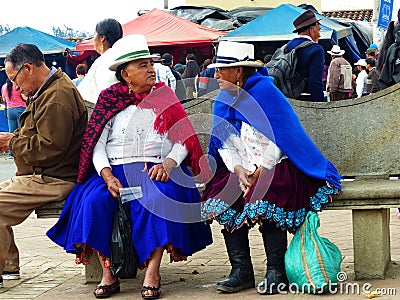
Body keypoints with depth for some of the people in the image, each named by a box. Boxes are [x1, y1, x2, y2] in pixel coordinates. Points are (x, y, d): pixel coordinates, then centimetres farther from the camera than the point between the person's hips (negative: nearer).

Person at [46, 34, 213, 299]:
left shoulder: (165, 97, 13)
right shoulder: (110, 99, 11)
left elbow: (183, 141, 7)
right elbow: (97, 144, 4)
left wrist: (168, 163, -13)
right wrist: (108, 176, -13)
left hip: (154, 170, -1)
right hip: (115, 170, 1)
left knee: (159, 197, -34)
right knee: (94, 200, -28)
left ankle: (152, 272, -31)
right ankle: (108, 274, -21)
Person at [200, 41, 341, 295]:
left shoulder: (265, 91, -10)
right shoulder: (224, 101, 9)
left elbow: (280, 137, -13)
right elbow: (223, 143, 5)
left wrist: (261, 170, -18)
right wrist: (238, 169, -12)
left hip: (276, 166, -6)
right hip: (242, 169, 6)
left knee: (264, 201, -31)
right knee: (224, 200, -17)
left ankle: (276, 273, -19)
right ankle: (241, 271, -11)